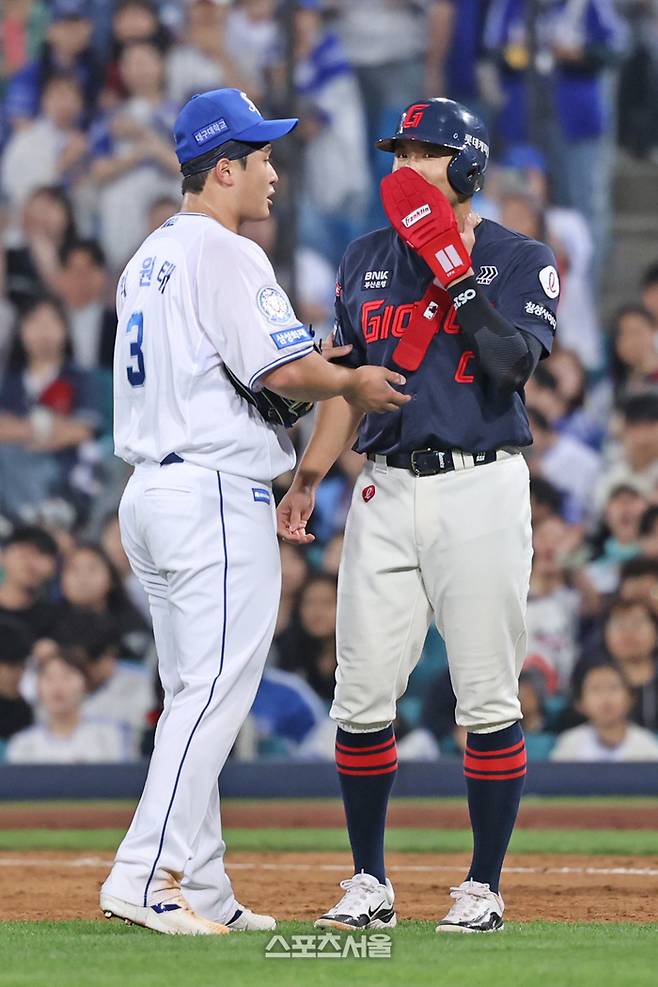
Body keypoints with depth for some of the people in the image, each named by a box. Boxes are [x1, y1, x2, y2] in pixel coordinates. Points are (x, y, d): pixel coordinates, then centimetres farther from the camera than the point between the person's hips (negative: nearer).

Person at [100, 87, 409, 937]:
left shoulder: (149, 259, 18)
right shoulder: (225, 255, -12)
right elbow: (286, 372, -19)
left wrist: (316, 375, 15)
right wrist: (350, 382, 0)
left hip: (149, 491, 10)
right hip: (218, 493, -10)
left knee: (193, 698, 12)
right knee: (216, 692, -10)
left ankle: (202, 890, 13)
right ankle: (145, 879, -16)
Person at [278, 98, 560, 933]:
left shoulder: (519, 260, 0)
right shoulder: (367, 259, 13)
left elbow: (511, 363, -17)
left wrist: (452, 267, -18)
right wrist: (307, 477, 6)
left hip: (480, 490, -4)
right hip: (384, 491, 4)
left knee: (487, 701, -2)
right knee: (362, 699, 1)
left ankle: (484, 887, 7)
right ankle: (369, 885, 10)